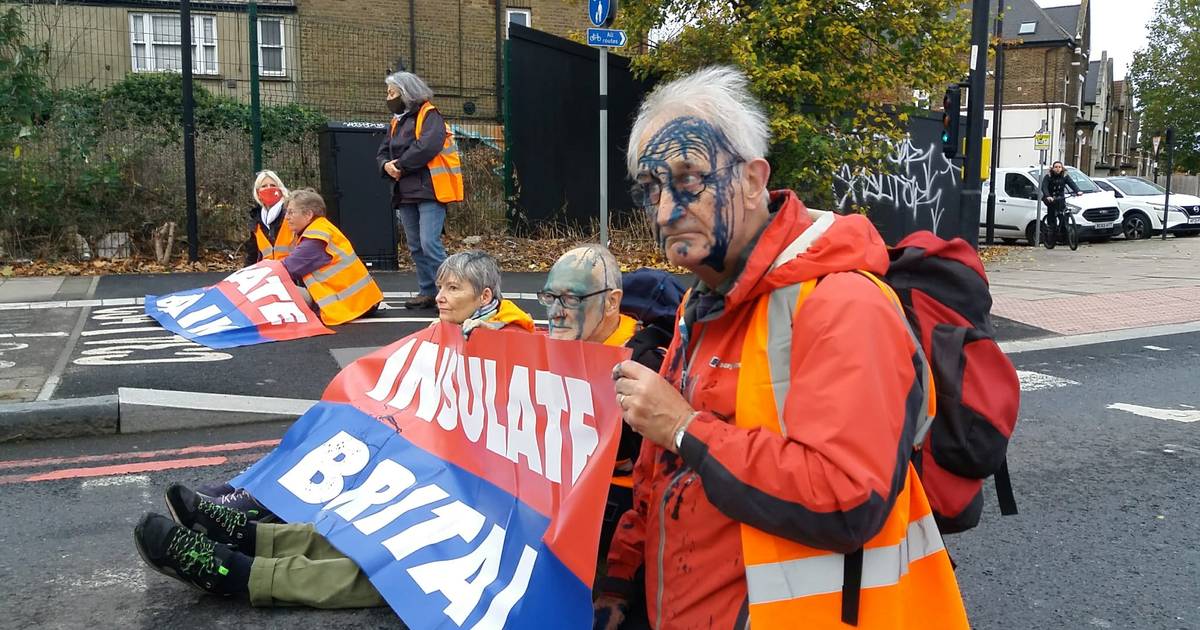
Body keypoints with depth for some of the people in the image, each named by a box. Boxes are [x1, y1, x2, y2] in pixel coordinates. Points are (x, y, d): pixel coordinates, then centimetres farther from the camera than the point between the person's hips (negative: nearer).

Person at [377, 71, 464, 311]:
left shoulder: (429, 116, -6)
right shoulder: (397, 122, 19)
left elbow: (427, 147, -22)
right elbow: (382, 153, 18)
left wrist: (401, 166, -14)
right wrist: (386, 165, -6)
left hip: (429, 191, -8)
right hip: (405, 193, 9)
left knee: (430, 244, -17)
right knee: (416, 247, 11)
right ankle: (427, 292, 20)